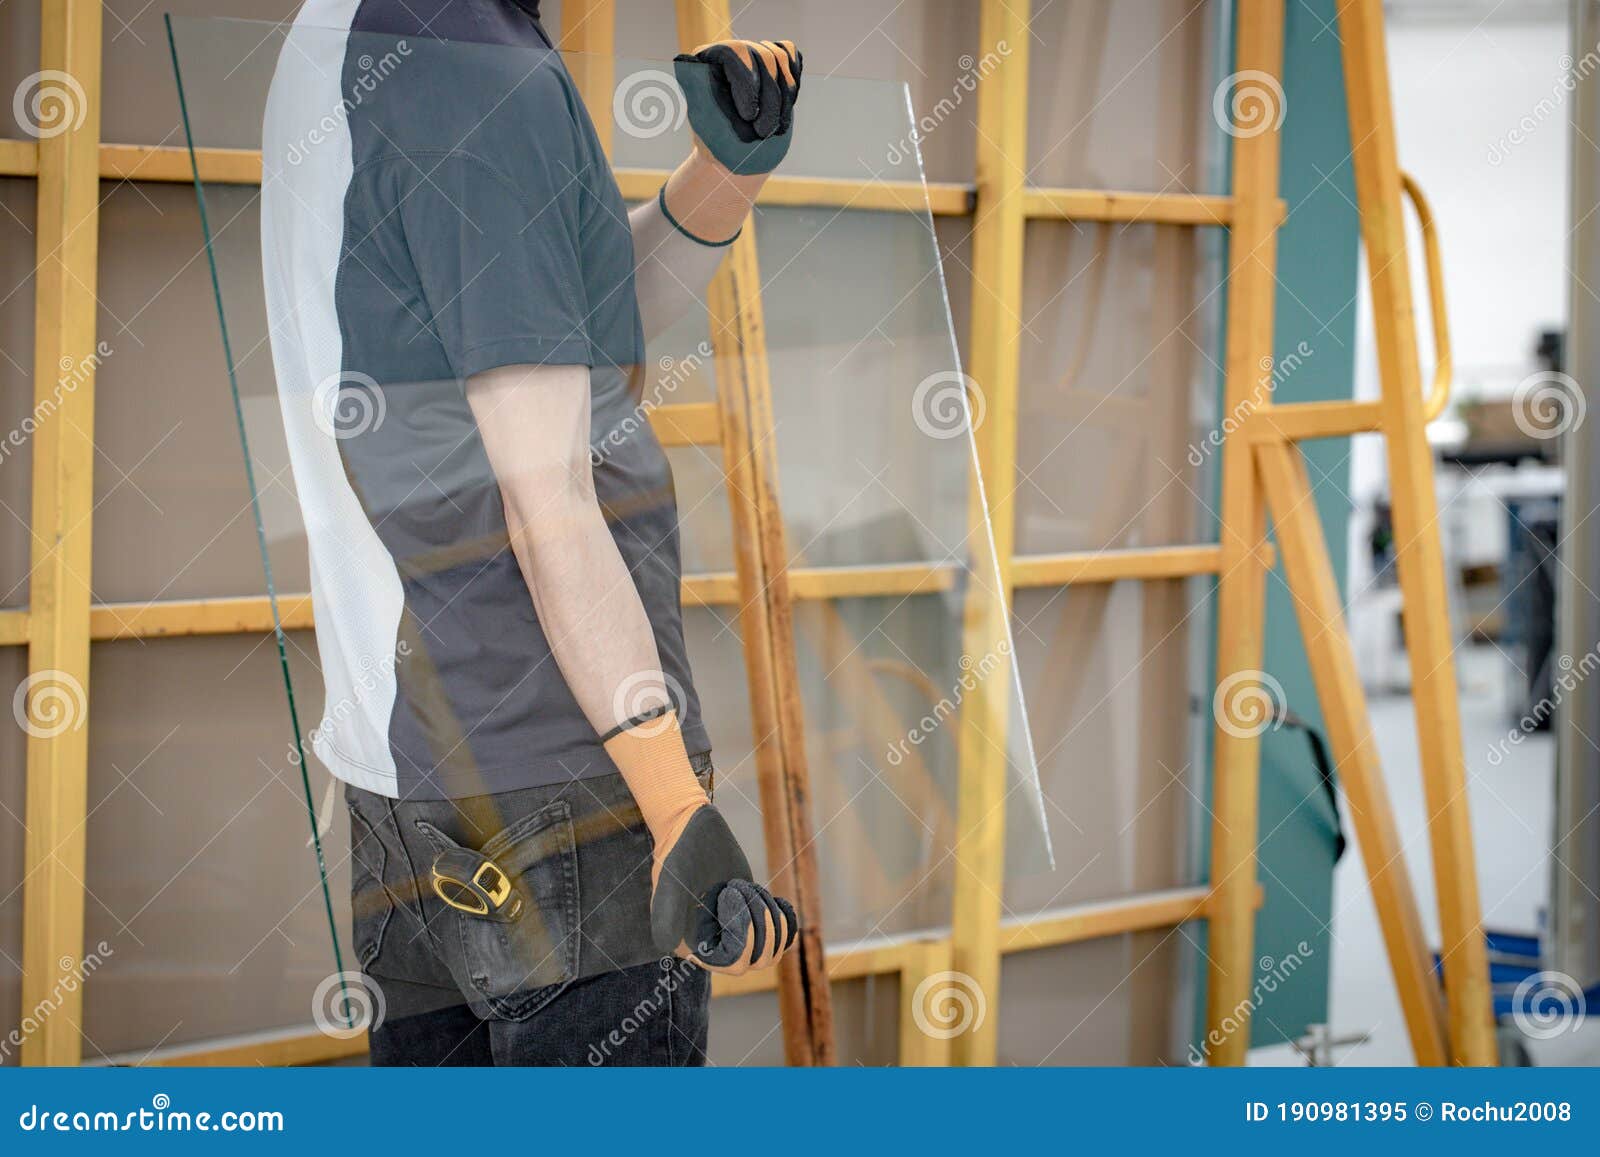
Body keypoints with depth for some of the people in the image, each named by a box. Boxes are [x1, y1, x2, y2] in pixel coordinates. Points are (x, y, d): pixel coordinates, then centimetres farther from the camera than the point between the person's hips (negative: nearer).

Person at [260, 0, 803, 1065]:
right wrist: (682, 809, -22)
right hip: (557, 770, -9)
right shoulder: (495, 92, -17)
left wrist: (730, 166, -3)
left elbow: (609, 310, 16)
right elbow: (549, 510, -21)